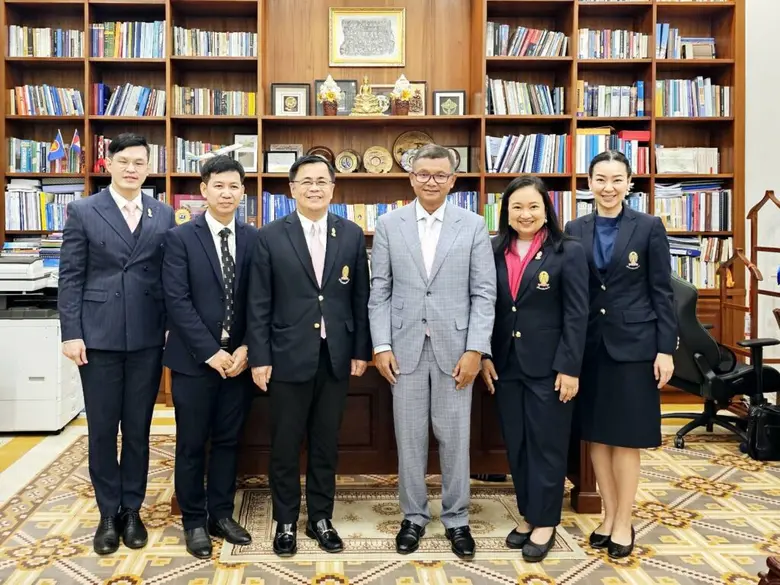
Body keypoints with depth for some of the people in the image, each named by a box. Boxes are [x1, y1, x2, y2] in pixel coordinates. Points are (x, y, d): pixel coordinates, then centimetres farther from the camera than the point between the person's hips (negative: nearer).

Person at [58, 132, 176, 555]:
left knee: (138, 430, 10)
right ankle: (109, 513, 23)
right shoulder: (83, 212, 1)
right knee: (102, 430, 7)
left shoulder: (164, 215, 7)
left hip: (148, 338, 2)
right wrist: (71, 333, -8)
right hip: (99, 336, -1)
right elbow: (70, 277, -2)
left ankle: (132, 510, 25)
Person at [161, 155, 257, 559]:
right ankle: (194, 522, 22)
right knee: (192, 445, 7)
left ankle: (221, 515, 26)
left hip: (238, 357, 3)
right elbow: (177, 301, -10)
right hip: (194, 358, -2)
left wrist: (245, 348, -7)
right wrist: (210, 351, -14)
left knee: (228, 441, 12)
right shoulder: (180, 238, -4)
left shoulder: (254, 239, 4)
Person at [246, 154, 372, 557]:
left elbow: (361, 298, 6)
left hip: (336, 356, 2)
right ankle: (286, 522, 26)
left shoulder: (352, 235, 4)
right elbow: (258, 304, -3)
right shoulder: (270, 236, -3)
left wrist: (361, 350, 3)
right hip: (289, 356, -2)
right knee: (285, 445, 9)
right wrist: (259, 357, -7)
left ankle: (321, 518, 29)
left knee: (326, 443, 13)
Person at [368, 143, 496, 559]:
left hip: (454, 347, 0)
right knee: (409, 437, 8)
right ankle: (414, 516, 25)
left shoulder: (473, 226, 2)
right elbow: (379, 291, 3)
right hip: (405, 347, 1)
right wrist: (381, 345, -4)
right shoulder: (388, 225, 4)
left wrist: (475, 349, -8)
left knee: (454, 438, 7)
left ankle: (456, 519, 24)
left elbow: (484, 293, -1)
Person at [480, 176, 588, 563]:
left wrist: (569, 367, -13)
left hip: (548, 365, -4)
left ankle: (545, 522, 19)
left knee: (547, 443, 5)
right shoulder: (495, 252, 6)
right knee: (515, 444, 11)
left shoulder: (568, 252, -5)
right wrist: (485, 356, 2)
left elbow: (576, 315, -8)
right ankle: (527, 515, 26)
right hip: (506, 364, 4)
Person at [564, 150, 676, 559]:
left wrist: (666, 348, -8)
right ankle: (609, 515, 24)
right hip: (589, 344, 3)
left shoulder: (649, 227, -3)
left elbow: (662, 292, -3)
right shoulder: (575, 230, 5)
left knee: (626, 438, 3)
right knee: (596, 435, 9)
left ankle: (624, 522, 17)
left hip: (632, 343, -3)